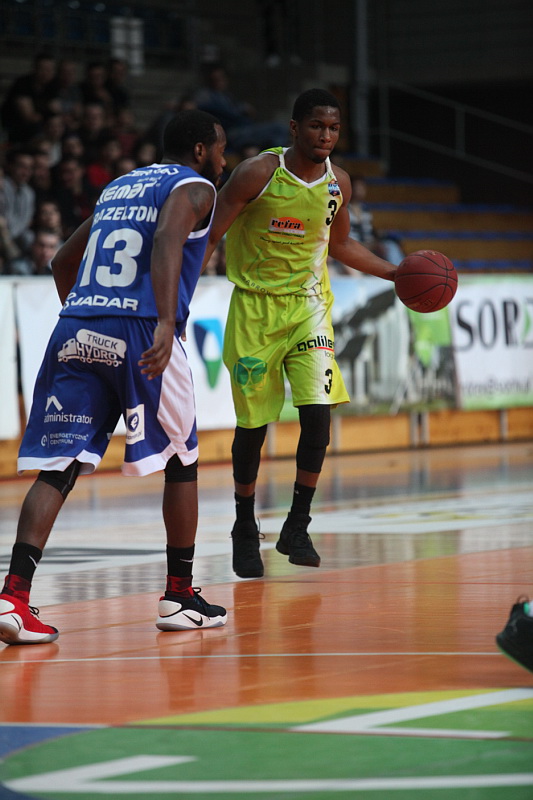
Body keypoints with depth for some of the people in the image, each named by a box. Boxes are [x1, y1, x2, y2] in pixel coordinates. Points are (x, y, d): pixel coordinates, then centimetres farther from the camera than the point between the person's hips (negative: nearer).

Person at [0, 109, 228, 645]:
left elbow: (63, 262, 34)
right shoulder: (193, 187, 5)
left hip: (75, 329, 5)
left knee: (58, 468, -1)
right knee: (181, 462, 14)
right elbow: (167, 239, -16)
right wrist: (167, 323, -27)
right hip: (139, 332, -5)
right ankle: (179, 597, 20)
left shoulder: (117, 187, 27)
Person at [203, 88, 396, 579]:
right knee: (252, 425, 3)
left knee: (317, 413, -13)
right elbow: (211, 236, -11)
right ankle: (245, 528, 23)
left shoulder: (338, 183, 0)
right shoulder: (257, 173, -14)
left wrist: (396, 274, 10)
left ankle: (297, 527, -1)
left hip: (308, 304, 3)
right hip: (254, 306, -3)